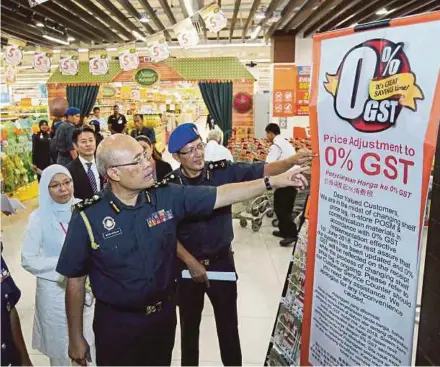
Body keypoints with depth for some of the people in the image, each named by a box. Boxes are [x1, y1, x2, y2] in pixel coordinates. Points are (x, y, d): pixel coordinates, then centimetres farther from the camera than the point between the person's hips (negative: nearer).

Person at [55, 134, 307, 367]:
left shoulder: (168, 196, -10)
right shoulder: (88, 218, -18)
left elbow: (220, 195, -8)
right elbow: (75, 281, -8)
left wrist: (274, 182, -13)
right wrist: (76, 337, -2)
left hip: (164, 313, 3)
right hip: (116, 323, -3)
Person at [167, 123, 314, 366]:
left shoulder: (223, 172, -11)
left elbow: (260, 171, -19)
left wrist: (292, 161, -37)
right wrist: (191, 262, -13)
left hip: (222, 261, 0)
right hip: (187, 264, 1)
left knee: (228, 324, 13)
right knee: (189, 323, 21)